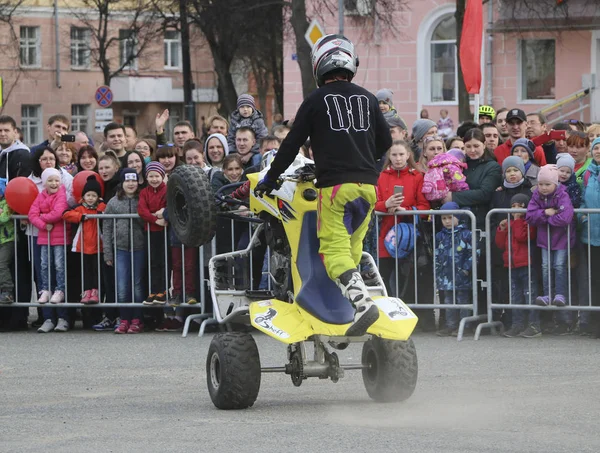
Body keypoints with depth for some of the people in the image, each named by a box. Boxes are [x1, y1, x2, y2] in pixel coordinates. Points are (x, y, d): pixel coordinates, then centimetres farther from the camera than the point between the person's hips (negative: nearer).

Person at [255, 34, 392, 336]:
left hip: (335, 184, -5)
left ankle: (362, 302, -29)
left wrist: (270, 179, 15)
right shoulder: (367, 98, 13)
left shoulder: (316, 100, 1)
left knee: (334, 248, -9)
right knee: (353, 245, 16)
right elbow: (385, 141, 21)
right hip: (367, 184, 5)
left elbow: (292, 144, 3)